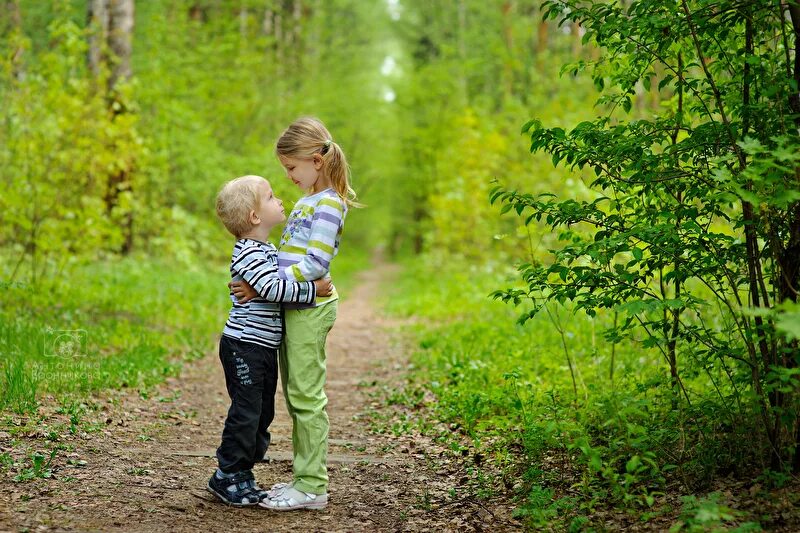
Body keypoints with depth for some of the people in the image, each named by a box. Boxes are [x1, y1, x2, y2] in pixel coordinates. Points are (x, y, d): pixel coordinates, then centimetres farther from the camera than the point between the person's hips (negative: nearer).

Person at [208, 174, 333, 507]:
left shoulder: (269, 250, 14)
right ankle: (227, 477, 8)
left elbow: (284, 283, 24)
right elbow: (272, 290, -28)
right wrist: (311, 290, -23)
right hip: (244, 346, -10)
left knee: (262, 414, 14)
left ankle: (243, 475, 23)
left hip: (265, 348, 10)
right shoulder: (247, 253, -18)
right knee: (246, 413, -5)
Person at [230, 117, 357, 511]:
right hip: (292, 307, 9)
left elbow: (315, 264, -20)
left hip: (309, 309, -9)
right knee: (296, 396, 12)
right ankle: (305, 478, 20)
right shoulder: (307, 201, 17)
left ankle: (312, 487, 0)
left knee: (306, 396, -6)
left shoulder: (329, 204, -12)